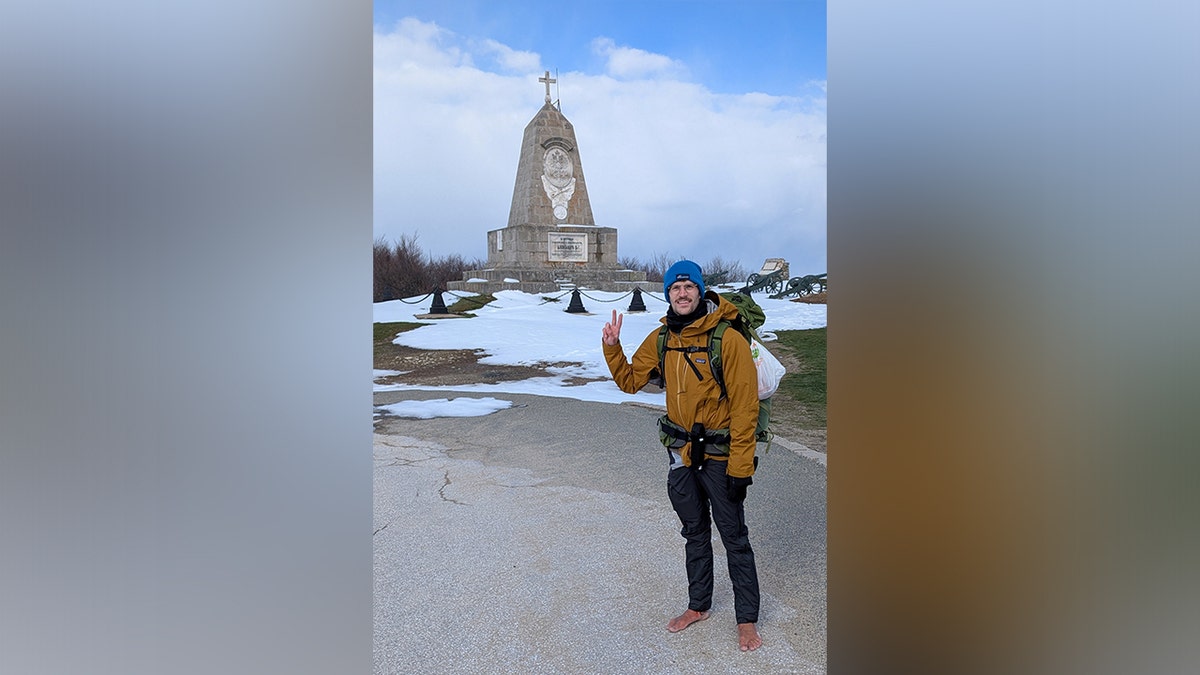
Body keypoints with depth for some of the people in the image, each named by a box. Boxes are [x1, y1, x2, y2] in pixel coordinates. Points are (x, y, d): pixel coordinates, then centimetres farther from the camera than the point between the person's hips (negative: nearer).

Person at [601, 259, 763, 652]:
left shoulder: (728, 339, -17)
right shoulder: (661, 339, 1)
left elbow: (744, 408, -17)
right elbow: (630, 381, 11)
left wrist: (740, 468, -18)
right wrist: (612, 348, -5)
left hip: (719, 457, -5)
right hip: (681, 456, 5)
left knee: (735, 539, 8)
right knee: (695, 534, 20)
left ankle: (747, 619, 26)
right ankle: (698, 606, 38)